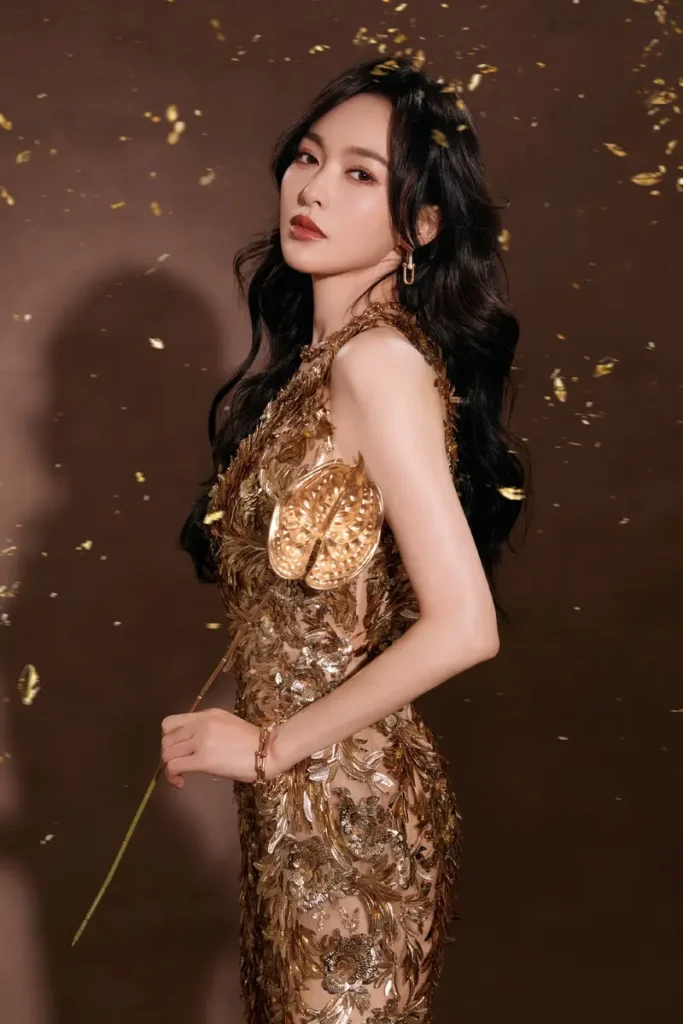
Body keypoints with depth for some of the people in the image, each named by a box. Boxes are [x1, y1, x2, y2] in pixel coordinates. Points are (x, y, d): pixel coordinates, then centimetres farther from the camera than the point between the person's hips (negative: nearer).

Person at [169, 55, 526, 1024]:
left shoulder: (380, 360, -20)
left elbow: (463, 627, -26)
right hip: (298, 799, 8)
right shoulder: (317, 358, 6)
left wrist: (268, 746, -18)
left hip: (348, 801, -8)